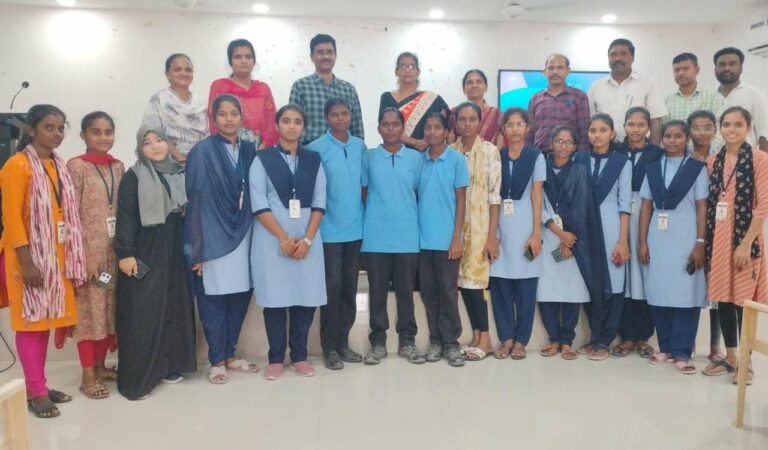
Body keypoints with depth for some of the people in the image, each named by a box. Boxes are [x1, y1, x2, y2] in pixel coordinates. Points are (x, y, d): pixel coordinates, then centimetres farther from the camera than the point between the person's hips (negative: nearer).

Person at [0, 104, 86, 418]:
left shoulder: (59, 166, 11)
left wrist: (70, 257, 10)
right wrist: (26, 262, -19)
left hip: (55, 255, 7)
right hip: (29, 256, -7)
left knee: (45, 319, 12)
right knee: (30, 321, 1)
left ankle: (40, 386, 23)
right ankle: (35, 392, 10)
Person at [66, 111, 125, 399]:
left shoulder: (118, 166, 9)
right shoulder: (76, 167, -7)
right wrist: (86, 255, -15)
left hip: (114, 251, 5)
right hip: (88, 252, -5)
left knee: (109, 309, 11)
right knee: (89, 310, 1)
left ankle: (100, 365, 26)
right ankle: (88, 375, 10)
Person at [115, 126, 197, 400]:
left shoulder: (178, 174, 11)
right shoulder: (133, 177, -3)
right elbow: (125, 217, -9)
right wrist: (125, 253, -17)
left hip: (174, 255, 6)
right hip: (144, 255, -5)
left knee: (174, 309, 9)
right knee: (142, 315, -4)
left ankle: (168, 365, 22)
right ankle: (136, 377, 3)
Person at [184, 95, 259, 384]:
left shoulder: (249, 151, 8)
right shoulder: (202, 152, -6)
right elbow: (195, 201, -8)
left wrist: (250, 233, 7)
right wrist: (196, 248, -12)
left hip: (242, 236, 5)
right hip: (214, 237, -5)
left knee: (240, 296, 9)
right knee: (213, 300, 3)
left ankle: (229, 355, 26)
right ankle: (216, 361, 18)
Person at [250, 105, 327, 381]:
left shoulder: (313, 160, 10)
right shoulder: (262, 159, 2)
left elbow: (319, 203, 4)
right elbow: (259, 204, -5)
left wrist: (307, 239, -8)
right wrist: (284, 238, -12)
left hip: (307, 239, 2)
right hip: (271, 239, -2)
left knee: (306, 299, 3)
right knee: (275, 299, 1)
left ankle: (299, 356, 18)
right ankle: (276, 358, 15)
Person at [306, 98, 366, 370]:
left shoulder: (360, 147, 8)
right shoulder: (316, 148, -5)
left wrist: (366, 215, 11)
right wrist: (316, 219, -6)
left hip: (356, 228, 4)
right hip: (329, 230, -4)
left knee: (350, 287, 10)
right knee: (332, 286, -1)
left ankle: (343, 341, 22)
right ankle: (329, 346, 12)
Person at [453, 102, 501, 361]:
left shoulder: (490, 151, -3)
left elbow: (495, 195, -7)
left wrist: (492, 235, -12)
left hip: (480, 225, -4)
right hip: (456, 225, 4)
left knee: (475, 279, -5)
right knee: (462, 280, 5)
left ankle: (484, 338, 8)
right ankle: (475, 336, 17)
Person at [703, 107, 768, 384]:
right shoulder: (713, 162, 9)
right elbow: (707, 203, 9)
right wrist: (703, 240, 3)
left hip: (745, 239, -4)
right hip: (717, 239, 5)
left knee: (744, 299, 1)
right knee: (723, 298, 9)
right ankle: (730, 357, 22)